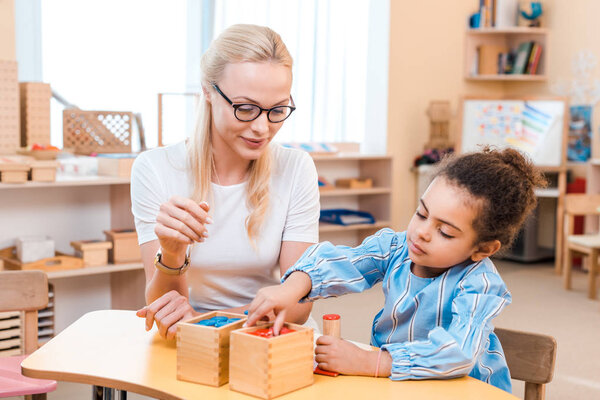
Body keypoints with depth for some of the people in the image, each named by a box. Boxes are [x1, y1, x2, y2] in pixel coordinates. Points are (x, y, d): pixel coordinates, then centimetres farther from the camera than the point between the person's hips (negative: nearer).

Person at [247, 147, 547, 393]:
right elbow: (342, 264, -18)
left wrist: (365, 362, -38)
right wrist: (291, 289, -39)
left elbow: (459, 352, -35)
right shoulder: (395, 247, -4)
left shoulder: (479, 285, -21)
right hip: (392, 383, 4)